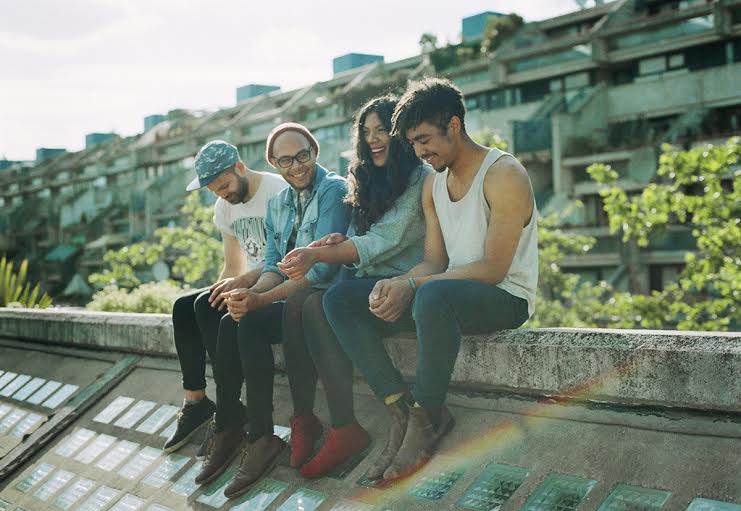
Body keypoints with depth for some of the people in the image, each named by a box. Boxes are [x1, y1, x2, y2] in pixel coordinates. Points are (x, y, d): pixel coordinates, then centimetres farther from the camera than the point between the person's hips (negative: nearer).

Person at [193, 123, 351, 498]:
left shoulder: (334, 190, -10)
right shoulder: (277, 205, 16)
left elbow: (322, 267, -19)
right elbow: (273, 266, 11)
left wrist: (261, 300, -23)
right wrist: (251, 293, -13)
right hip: (291, 299, 7)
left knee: (248, 324, -25)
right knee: (233, 323, -15)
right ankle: (227, 431, -8)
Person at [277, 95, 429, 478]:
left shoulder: (420, 178, -4)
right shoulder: (372, 180, 22)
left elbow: (384, 241, -15)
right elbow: (361, 237, 17)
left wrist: (317, 255, -24)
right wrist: (338, 242, -9)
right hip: (368, 280, 7)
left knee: (320, 303, -31)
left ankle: (344, 429, -28)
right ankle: (302, 418, -22)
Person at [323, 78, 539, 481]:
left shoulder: (504, 175, -13)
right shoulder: (433, 183, 12)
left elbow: (493, 268, -20)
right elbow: (434, 262, 7)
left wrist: (412, 286, -26)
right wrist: (396, 284, -16)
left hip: (505, 297, -8)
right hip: (450, 292, 8)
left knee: (433, 295, -42)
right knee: (340, 299, -8)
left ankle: (426, 418, -21)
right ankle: (402, 409, -19)